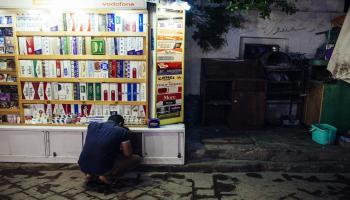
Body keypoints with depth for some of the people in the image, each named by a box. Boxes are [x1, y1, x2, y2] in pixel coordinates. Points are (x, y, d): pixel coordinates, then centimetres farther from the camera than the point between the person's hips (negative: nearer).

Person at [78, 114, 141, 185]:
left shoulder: (92, 125, 9)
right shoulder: (122, 131, -5)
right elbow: (127, 154, -3)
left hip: (83, 167, 6)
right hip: (102, 169, -5)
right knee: (136, 158, 8)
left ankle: (91, 175, 16)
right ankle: (107, 176, 1)